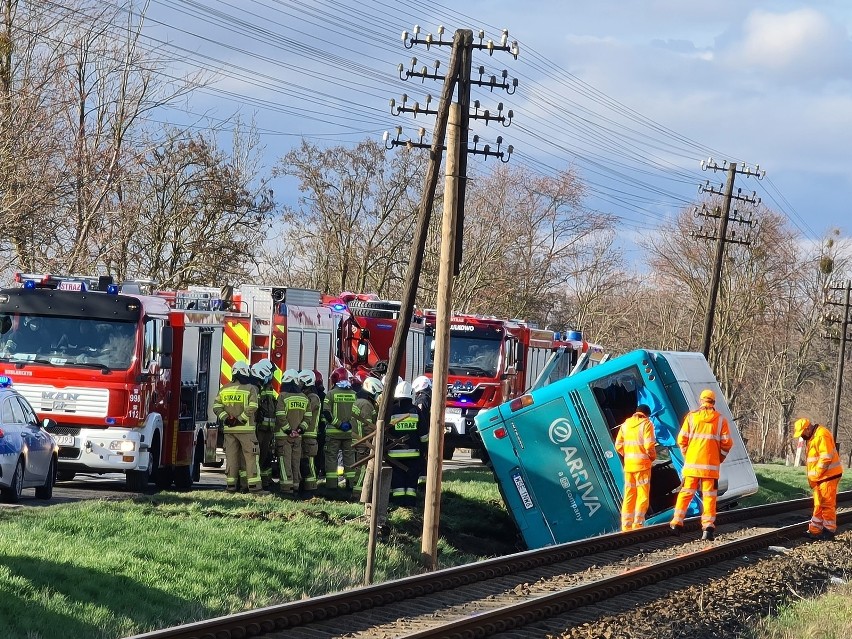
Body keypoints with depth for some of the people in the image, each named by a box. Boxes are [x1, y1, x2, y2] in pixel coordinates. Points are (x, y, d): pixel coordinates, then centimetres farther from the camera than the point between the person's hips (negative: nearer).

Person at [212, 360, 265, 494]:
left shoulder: (224, 389, 9)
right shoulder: (250, 389, -6)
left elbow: (217, 407, 3)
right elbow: (252, 408, -17)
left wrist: (226, 418, -2)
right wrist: (240, 419, -12)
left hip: (228, 428, 5)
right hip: (245, 428, -5)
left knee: (231, 456, 9)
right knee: (250, 456, -2)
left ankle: (231, 484, 10)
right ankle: (254, 485, -6)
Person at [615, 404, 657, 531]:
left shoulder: (625, 424, 11)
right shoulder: (646, 424, -5)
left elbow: (618, 445, 8)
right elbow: (649, 445, -14)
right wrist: (653, 456, 3)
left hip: (628, 464, 5)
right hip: (642, 465, -5)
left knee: (629, 495, 10)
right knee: (643, 495, 0)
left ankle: (626, 525, 9)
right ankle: (638, 524, -7)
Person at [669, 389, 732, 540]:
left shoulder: (691, 417, 2)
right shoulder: (720, 420, 3)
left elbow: (682, 440, 0)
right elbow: (726, 443, 0)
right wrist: (719, 459, 14)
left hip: (691, 464, 0)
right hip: (711, 466, 0)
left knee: (685, 494, 6)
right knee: (709, 496, 2)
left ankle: (677, 524, 2)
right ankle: (708, 526, -7)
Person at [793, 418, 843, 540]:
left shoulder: (822, 436, -17)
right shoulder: (812, 437, 16)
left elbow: (826, 458, -23)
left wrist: (815, 475, -16)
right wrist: (812, 478, 13)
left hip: (828, 476, -10)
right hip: (820, 478, 10)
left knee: (827, 504, -4)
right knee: (818, 506, 12)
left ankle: (829, 531, 2)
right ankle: (814, 530, 15)